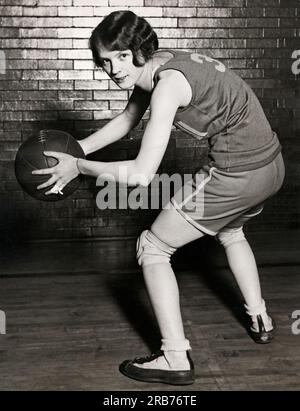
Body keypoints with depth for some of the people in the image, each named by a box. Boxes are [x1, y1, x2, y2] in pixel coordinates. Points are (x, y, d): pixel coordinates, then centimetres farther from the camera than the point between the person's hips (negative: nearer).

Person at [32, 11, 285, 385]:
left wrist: (78, 167, -15)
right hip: (271, 167, 10)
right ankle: (260, 321, 44)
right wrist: (75, 150, 11)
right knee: (230, 231, 37)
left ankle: (176, 360, 4)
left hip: (236, 175, -10)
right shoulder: (150, 68, 6)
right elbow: (126, 120, 21)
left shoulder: (167, 84, -23)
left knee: (152, 248, 2)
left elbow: (142, 174, -26)